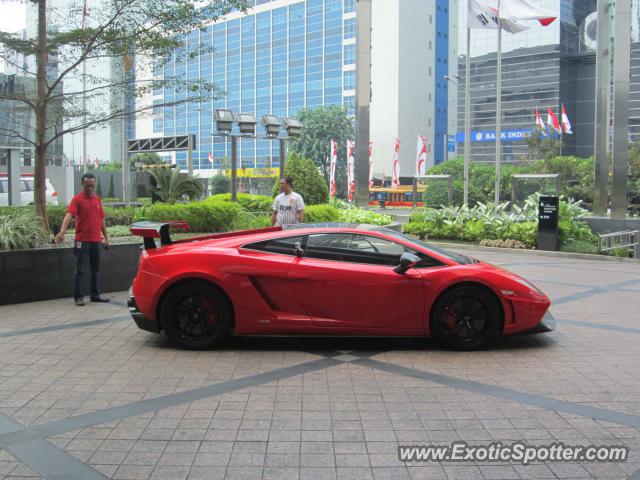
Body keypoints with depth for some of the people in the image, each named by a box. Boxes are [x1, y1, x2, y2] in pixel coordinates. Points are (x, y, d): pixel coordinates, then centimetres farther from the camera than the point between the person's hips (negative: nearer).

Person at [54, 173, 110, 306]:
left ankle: (96, 295, 21)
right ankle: (78, 297, 6)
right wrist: (62, 231, -37)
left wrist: (106, 237, 16)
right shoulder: (77, 199, -7)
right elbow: (69, 215, -22)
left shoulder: (97, 199, 12)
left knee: (96, 269, 12)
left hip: (97, 240, 6)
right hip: (82, 241, -6)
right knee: (80, 270, 0)